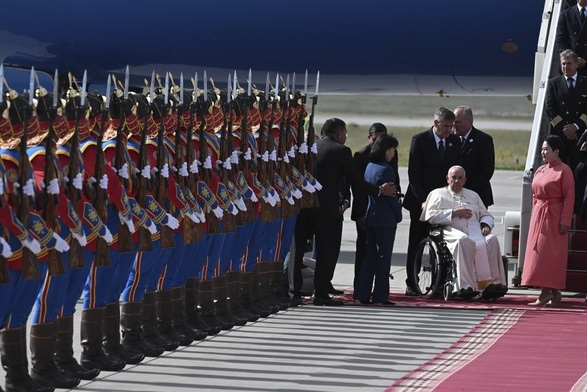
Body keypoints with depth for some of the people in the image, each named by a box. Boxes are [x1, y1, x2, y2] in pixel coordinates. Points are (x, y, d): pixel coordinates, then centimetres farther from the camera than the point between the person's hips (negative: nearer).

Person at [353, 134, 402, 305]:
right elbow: (391, 196, -14)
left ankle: (362, 293, 10)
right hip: (386, 219, -8)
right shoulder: (385, 169, -15)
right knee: (383, 257, -2)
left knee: (370, 256, 12)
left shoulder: (369, 167, 9)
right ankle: (380, 296, -1)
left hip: (370, 217, 8)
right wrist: (398, 214, -1)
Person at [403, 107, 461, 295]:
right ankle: (411, 284, 7)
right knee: (416, 244, 2)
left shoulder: (455, 141, 7)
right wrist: (422, 200, -13)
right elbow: (413, 173, -6)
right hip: (421, 201, -3)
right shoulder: (419, 140, -4)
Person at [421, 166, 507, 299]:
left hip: (476, 233, 4)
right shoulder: (438, 194, 19)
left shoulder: (473, 195, 32)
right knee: (464, 241, -40)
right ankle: (466, 286, -48)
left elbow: (487, 216, 29)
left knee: (492, 240, -30)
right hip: (452, 232, -4)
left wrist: (486, 225, 4)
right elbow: (430, 216, 3)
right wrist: (454, 213, -4)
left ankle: (493, 283, -39)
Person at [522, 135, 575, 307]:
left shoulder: (564, 170, -10)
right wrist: (535, 214, 13)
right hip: (538, 216, 8)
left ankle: (546, 292, -6)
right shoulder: (540, 170, 12)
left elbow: (569, 197, -13)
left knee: (549, 254, -8)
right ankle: (553, 292, 12)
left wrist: (565, 222, -17)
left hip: (554, 218, -8)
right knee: (538, 252, 6)